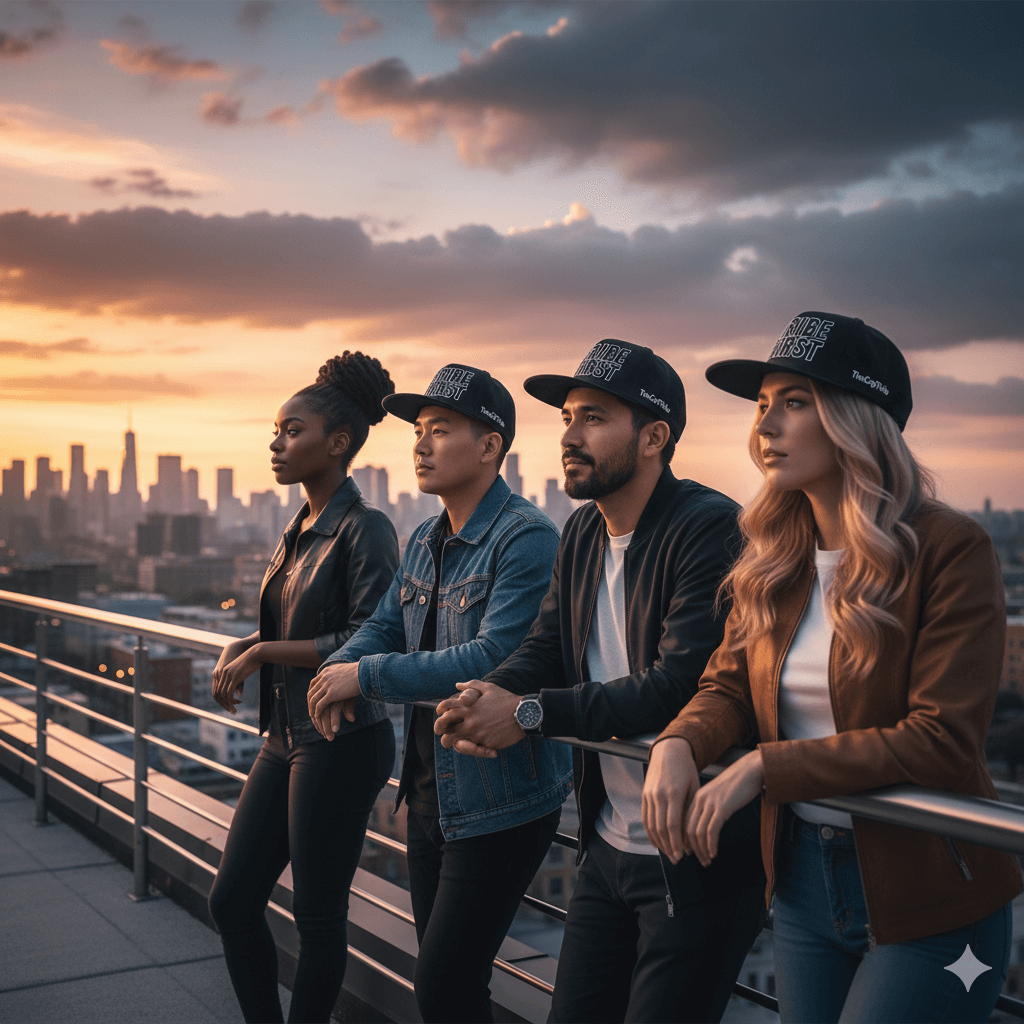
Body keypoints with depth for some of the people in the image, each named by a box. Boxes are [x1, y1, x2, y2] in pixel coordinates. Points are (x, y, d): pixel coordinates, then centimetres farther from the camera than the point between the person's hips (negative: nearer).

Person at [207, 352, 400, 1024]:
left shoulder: (364, 529, -14)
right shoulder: (299, 529, 12)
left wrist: (264, 652, -16)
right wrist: (243, 647, 2)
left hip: (341, 743, -9)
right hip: (287, 738, 9)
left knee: (318, 916, 4)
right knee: (233, 900, 14)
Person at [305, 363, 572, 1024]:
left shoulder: (527, 539, -18)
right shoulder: (426, 541, 11)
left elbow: (496, 658, -27)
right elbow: (386, 625, 13)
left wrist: (368, 675, -22)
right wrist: (338, 671, -11)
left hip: (502, 801, -9)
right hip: (430, 790, 9)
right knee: (439, 970, 19)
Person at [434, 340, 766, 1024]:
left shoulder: (711, 528, -20)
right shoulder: (583, 536, 9)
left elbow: (681, 685, -28)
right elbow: (544, 650, 7)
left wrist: (531, 713, -26)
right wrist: (484, 700, -16)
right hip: (607, 844, 8)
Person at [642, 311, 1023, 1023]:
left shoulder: (950, 550, -17)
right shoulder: (776, 559, 3)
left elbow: (942, 739, -22)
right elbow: (729, 683, 4)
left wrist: (764, 768, -25)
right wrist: (679, 744, -19)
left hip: (927, 896, -6)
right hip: (802, 876, 6)